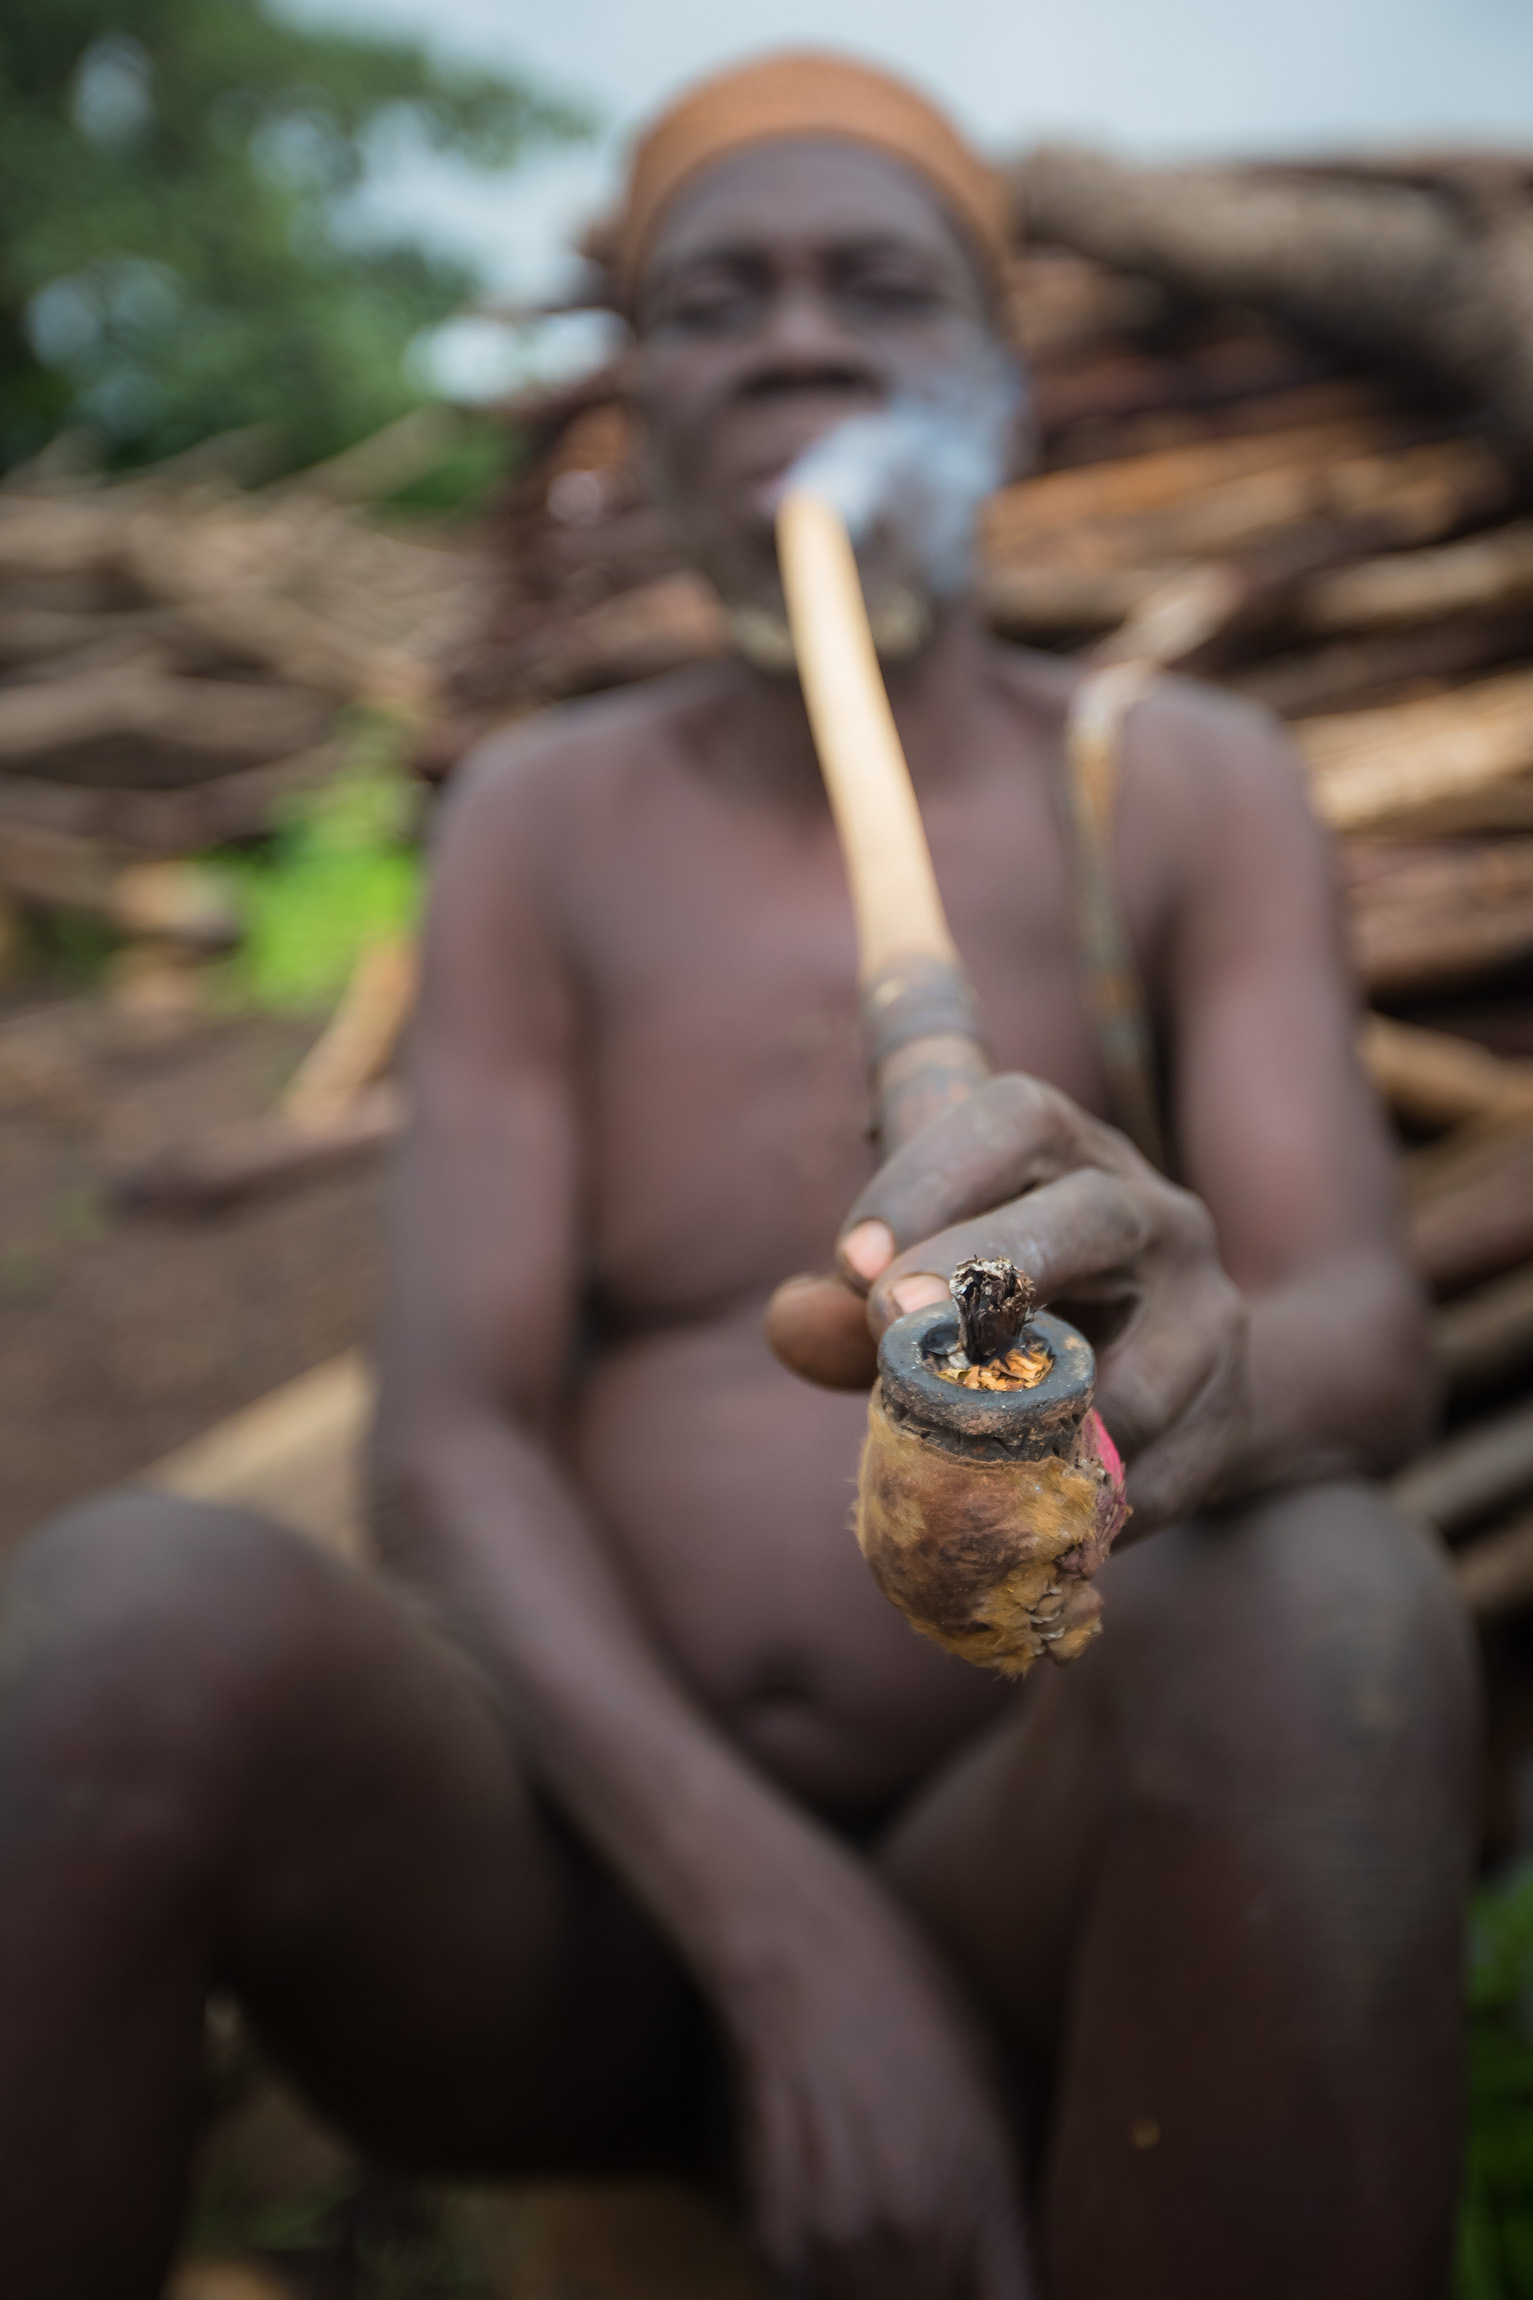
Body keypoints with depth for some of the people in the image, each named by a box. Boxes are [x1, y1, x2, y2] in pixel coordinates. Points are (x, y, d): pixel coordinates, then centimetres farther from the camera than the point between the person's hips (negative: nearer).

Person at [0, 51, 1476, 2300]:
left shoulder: (1189, 786, 3)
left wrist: (1198, 1373, -37)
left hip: (1012, 1880, 0)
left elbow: (1375, 1341, -11)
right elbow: (450, 1452, -4)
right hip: (577, 1888, 1)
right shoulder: (544, 818, 4)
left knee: (1331, 1612, -32)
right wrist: (788, 1930, -20)